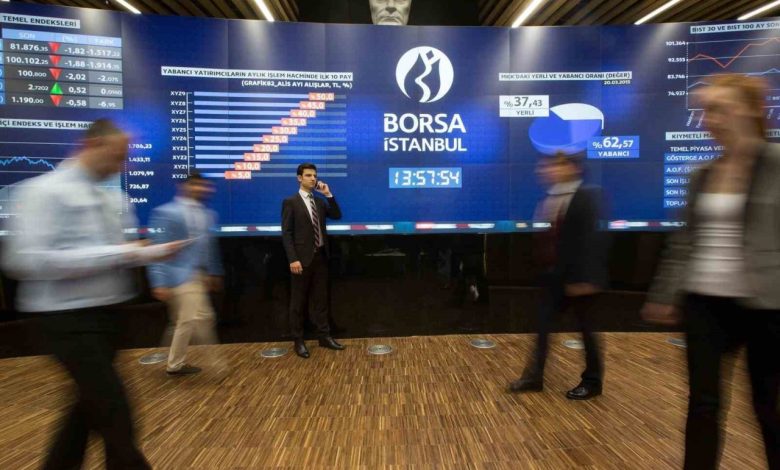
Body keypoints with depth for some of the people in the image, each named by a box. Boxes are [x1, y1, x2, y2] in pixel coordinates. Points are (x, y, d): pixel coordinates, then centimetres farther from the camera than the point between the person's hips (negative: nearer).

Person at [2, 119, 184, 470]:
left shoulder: (113, 198, 9)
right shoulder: (46, 191, -14)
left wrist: (153, 253, -3)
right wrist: (115, 254, -24)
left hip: (105, 312, 8)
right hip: (67, 316, -8)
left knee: (94, 399, 20)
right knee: (111, 403, -3)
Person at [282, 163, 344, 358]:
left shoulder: (320, 201, 13)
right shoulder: (290, 202, -5)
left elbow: (337, 215, 6)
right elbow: (286, 233, -10)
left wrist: (328, 195, -2)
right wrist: (293, 259, -18)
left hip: (320, 256, 6)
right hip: (303, 258, -5)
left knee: (321, 299, 12)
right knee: (299, 301, 5)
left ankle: (324, 336, 21)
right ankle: (298, 341, 15)